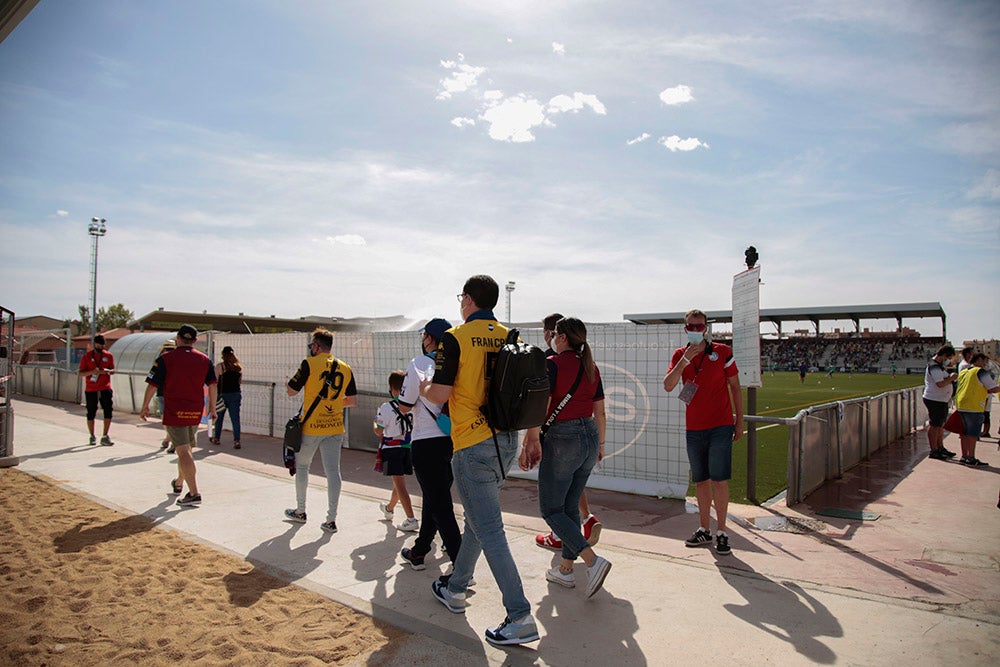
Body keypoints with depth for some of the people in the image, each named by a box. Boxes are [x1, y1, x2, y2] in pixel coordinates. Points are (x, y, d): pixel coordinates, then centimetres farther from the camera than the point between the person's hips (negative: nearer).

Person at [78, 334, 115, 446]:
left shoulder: (108, 356, 7)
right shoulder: (87, 357, 1)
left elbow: (113, 370, 13)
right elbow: (80, 373, 0)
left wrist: (108, 371, -11)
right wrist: (92, 371, -19)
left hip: (105, 388, 1)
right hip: (91, 389, -1)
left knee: (108, 411, -7)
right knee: (91, 413, 6)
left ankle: (105, 437, -1)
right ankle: (92, 437, 21)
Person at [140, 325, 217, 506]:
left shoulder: (165, 359, -6)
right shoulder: (204, 359, 4)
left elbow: (152, 385, -6)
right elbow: (212, 385, 8)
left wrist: (145, 407, 7)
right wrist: (212, 407, 17)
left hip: (174, 413, -4)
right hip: (196, 412, 5)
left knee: (183, 452, -7)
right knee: (186, 449, 22)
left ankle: (194, 493, -14)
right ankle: (179, 483, 41)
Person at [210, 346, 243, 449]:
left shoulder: (219, 366, -9)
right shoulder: (239, 367, 3)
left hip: (223, 394, -2)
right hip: (236, 394, 2)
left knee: (219, 418, 16)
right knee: (235, 418, 1)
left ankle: (217, 439, 30)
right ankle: (236, 441, -6)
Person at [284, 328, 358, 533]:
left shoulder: (309, 364, -9)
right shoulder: (345, 368, 4)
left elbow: (291, 391, -4)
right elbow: (353, 400, 7)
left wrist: (296, 377, 15)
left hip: (311, 426, -3)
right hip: (335, 427, 3)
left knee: (302, 465, 17)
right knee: (333, 470, 3)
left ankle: (300, 511, 29)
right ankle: (331, 519, 3)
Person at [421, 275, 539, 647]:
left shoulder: (455, 338, -10)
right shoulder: (511, 337, 8)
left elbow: (439, 394, -13)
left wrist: (424, 388, 9)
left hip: (473, 445, -7)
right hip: (506, 441, 7)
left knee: (489, 531, -1)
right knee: (477, 519, 21)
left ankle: (520, 619, 0)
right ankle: (454, 590, 39)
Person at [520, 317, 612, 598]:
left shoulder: (553, 364, -11)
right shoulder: (591, 367, 9)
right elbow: (600, 411, 13)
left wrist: (529, 443, -14)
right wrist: (599, 443, 23)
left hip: (562, 439, -7)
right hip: (589, 437, 8)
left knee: (551, 509, 3)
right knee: (571, 506, 17)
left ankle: (593, 561, -11)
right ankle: (565, 569, 25)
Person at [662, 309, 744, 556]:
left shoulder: (722, 352, -2)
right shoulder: (679, 355, 5)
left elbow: (735, 387, 4)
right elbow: (668, 386, -8)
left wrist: (739, 421, 2)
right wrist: (686, 359, -16)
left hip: (720, 427, -3)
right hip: (694, 428, 3)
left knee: (719, 480, -5)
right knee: (700, 480, 10)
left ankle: (721, 533, 6)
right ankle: (704, 530, 22)